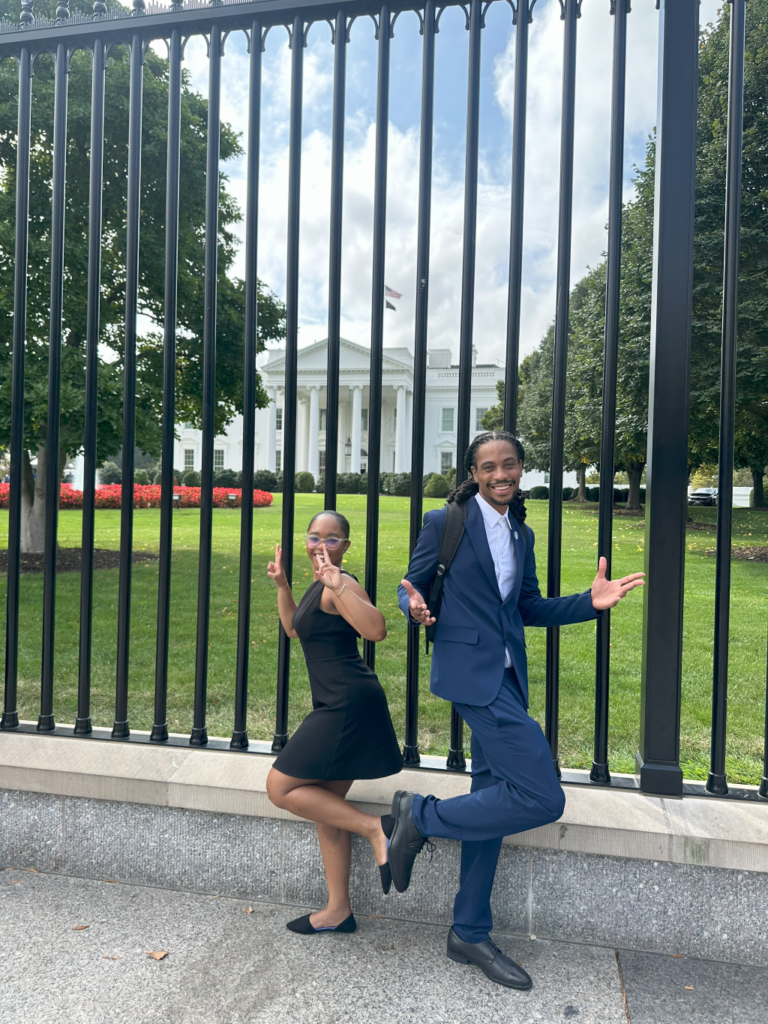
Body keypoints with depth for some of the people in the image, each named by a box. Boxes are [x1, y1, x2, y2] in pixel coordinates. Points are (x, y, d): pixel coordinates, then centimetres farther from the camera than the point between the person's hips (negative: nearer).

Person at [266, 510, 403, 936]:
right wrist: (282, 585, 17)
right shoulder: (320, 584, 15)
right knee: (326, 808, 15)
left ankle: (376, 828, -1)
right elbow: (294, 629, 27)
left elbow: (376, 629, -31)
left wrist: (338, 585, -39)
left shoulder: (340, 584, -15)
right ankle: (338, 910, 27)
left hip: (349, 704, -10)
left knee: (281, 788, -5)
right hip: (338, 708, 10)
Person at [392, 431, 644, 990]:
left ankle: (470, 933, 30)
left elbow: (530, 609, 16)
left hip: (506, 679, 8)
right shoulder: (445, 522, -5)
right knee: (542, 798, -14)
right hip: (470, 671, -7)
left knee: (494, 799, 13)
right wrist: (416, 606, -23)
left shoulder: (522, 535, 14)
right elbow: (412, 585, 1)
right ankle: (421, 816, 4)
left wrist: (591, 602, 1)